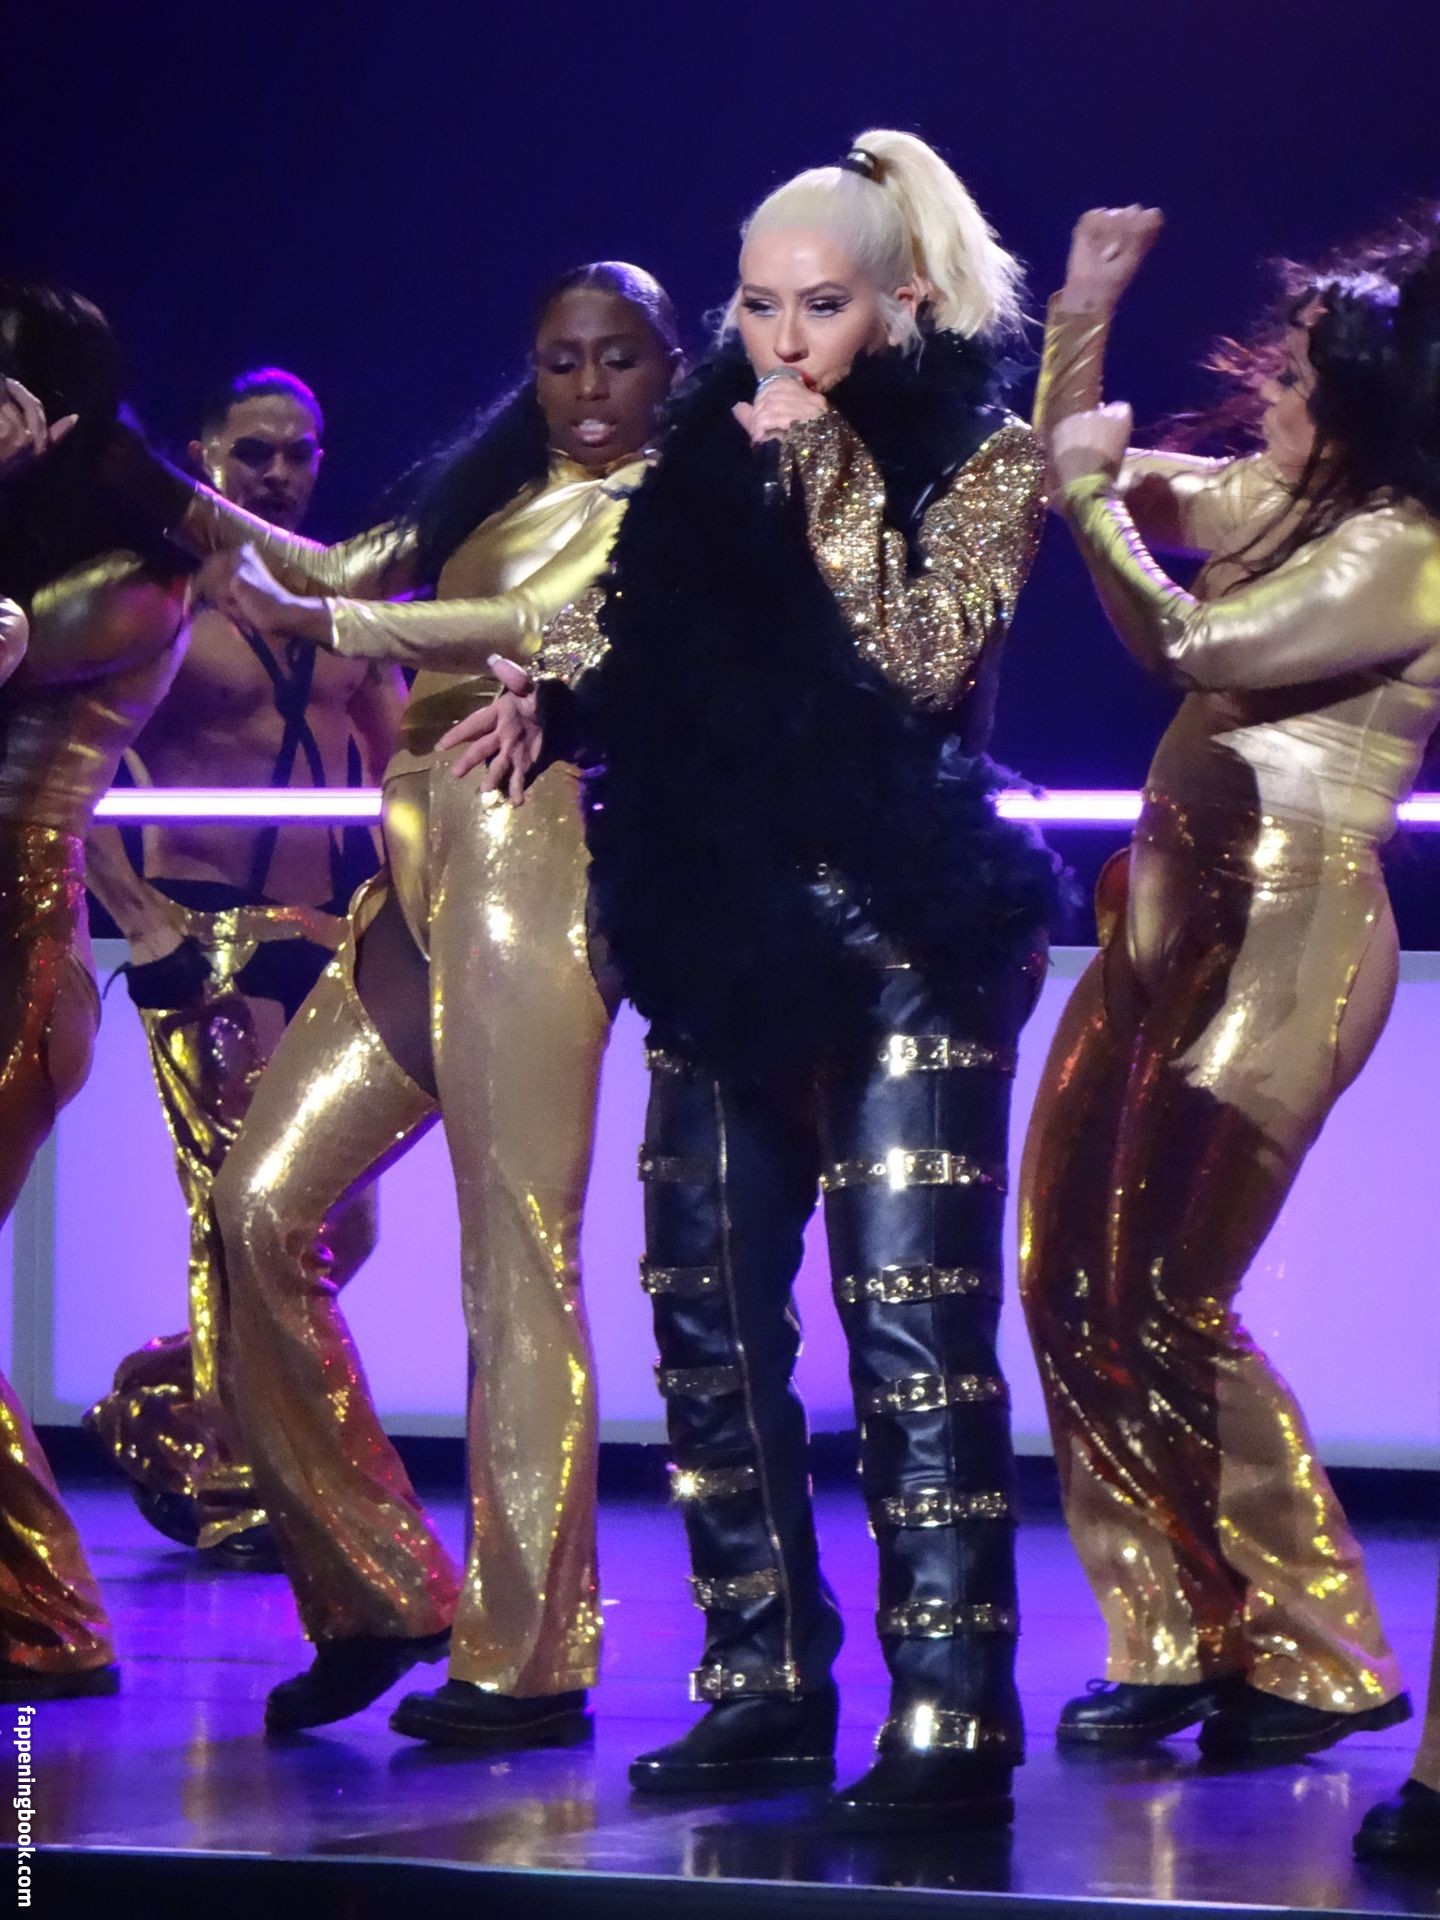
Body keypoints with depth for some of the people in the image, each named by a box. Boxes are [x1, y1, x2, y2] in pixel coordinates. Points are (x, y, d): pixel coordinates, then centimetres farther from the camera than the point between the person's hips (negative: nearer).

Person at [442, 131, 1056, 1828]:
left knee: (911, 1318, -12)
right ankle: (766, 1684, 13)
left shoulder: (977, 452, -1)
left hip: (903, 928, -6)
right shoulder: (712, 449, 12)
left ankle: (949, 1712, -14)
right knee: (708, 1312, 5)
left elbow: (925, 658, -15)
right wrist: (555, 710, 0)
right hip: (724, 925, 6)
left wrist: (825, 474, -17)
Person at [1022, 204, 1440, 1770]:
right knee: (1067, 1284, 6)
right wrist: (1083, 317, 12)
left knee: (1163, 1310, -12)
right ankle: (1176, 1641, 13)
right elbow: (1093, 469, 25)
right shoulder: (1284, 500, 12)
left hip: (1284, 941, -9)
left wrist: (1092, 495, -8)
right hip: (1169, 920, 10)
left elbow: (1187, 644, -20)